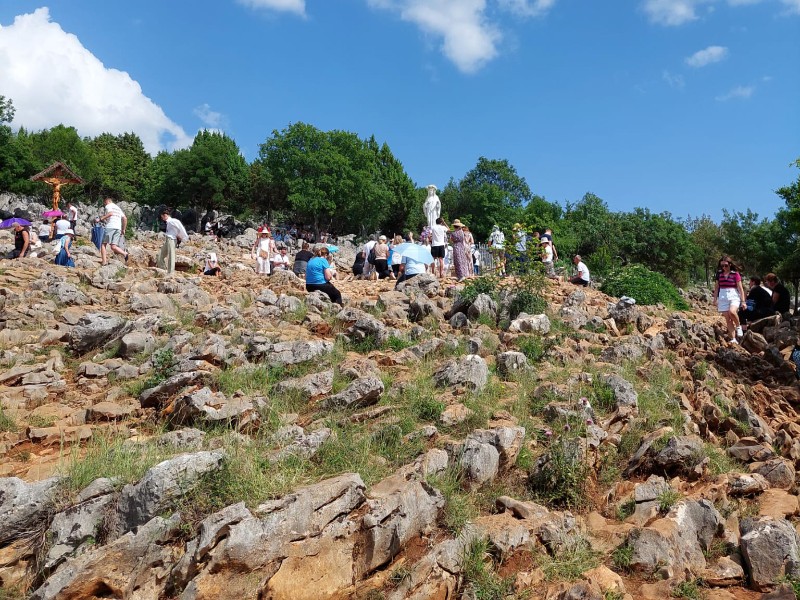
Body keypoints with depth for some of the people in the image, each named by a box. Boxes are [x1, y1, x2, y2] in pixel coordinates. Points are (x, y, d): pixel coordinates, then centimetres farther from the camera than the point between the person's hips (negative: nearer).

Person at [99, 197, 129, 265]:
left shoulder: (108, 206, 8)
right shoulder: (118, 208, 29)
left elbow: (110, 213, -14)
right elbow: (125, 218, 20)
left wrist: (101, 218, -10)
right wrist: (123, 229, 22)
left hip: (110, 227, -6)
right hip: (118, 228, 6)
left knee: (103, 244, -2)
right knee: (113, 246, -3)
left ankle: (104, 261, -12)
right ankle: (125, 253, -26)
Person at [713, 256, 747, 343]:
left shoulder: (735, 274, -2)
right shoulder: (719, 274, 8)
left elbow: (740, 288, -2)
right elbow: (716, 287, 15)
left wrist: (743, 301, -6)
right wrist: (715, 299, 11)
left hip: (734, 296, -3)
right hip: (723, 297, 3)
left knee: (732, 312, -31)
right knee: (728, 319, -1)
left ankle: (738, 326, -2)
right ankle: (733, 339, 3)